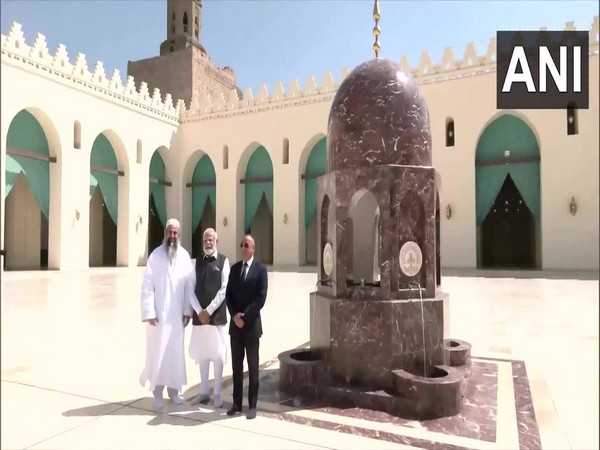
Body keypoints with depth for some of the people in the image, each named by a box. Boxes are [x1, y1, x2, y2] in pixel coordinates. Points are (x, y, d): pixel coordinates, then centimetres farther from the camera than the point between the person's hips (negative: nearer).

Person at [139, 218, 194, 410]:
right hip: (159, 313, -3)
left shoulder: (185, 255, 1)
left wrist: (188, 310, -1)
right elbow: (147, 286, -8)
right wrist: (149, 312, -12)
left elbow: (189, 286, 2)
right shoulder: (155, 255, -7)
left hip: (177, 314, 3)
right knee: (157, 352, 3)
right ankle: (157, 392, 16)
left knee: (176, 352, 10)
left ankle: (173, 389, 25)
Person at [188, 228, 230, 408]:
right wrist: (199, 311, -8)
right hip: (199, 315, 4)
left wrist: (209, 310, -12)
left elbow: (224, 289, -8)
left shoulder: (223, 261, -3)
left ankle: (217, 394, 17)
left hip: (217, 315, -3)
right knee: (202, 354, 11)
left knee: (217, 354, 4)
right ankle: (204, 392, 24)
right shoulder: (198, 262, 8)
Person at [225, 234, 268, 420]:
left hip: (252, 324, -4)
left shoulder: (260, 269, -4)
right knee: (236, 365, 10)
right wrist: (234, 315, -8)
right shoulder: (234, 268, 10)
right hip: (235, 323, 4)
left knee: (252, 365, 4)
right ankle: (237, 402, 21)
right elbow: (228, 294, 6)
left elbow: (261, 297, -11)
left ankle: (252, 405, 13)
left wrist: (245, 316, -15)